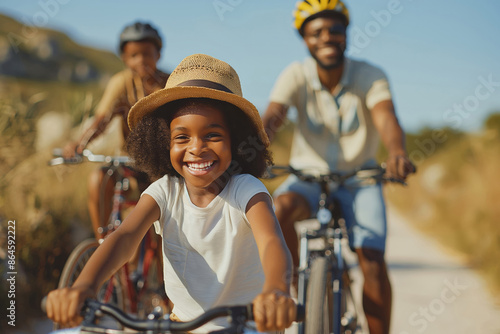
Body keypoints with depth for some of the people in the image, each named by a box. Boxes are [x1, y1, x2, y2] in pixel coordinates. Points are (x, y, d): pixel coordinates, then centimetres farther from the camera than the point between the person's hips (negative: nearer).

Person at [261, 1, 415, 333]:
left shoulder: (370, 76, -13)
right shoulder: (296, 76, -11)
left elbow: (386, 117, -32)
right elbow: (272, 116, -27)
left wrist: (398, 153, -55)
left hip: (359, 180, 0)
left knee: (372, 260, -18)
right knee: (283, 206, -33)